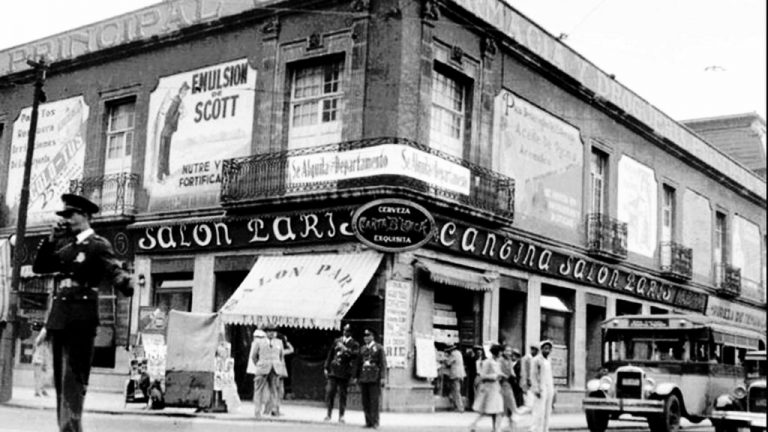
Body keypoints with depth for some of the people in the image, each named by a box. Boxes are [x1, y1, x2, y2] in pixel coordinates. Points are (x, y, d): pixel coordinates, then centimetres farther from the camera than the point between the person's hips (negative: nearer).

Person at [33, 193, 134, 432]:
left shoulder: (98, 245, -5)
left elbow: (113, 271, -19)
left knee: (73, 378, -11)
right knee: (60, 379, 11)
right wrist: (51, 239, 4)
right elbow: (39, 267, 16)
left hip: (80, 318, -7)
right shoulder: (65, 244, 16)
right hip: (59, 316, 7)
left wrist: (125, 283, -42)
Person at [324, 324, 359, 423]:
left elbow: (355, 356, -13)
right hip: (333, 371, 3)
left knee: (342, 395, -1)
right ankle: (329, 414, 9)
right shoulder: (337, 341, 13)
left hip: (344, 374, -3)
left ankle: (341, 416, 6)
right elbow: (330, 354, 15)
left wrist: (345, 349, -23)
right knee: (329, 392, -2)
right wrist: (326, 367, 11)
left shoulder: (354, 344, 2)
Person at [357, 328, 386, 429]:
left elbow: (383, 363, -2)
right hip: (363, 378, 5)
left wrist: (382, 377, -10)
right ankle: (368, 422, 9)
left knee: (374, 400, -7)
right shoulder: (362, 348, 17)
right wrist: (357, 377, 14)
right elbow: (359, 363, 19)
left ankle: (375, 422, -3)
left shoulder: (379, 348, 2)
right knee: (365, 401, 4)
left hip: (374, 378, -5)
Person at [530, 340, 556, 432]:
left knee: (547, 413, 5)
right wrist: (536, 390, -18)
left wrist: (553, 390, 16)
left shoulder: (548, 361, 17)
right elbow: (533, 375, -10)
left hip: (549, 389, 7)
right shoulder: (536, 360, -5)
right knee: (539, 412, -12)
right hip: (540, 389, -7)